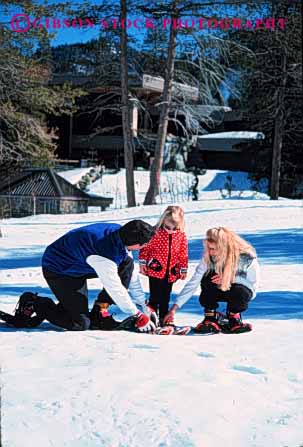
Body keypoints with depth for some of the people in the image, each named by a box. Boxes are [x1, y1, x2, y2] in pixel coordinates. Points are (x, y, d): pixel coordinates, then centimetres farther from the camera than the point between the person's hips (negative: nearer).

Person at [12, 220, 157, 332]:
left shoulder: (118, 233, -11)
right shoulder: (105, 255, -37)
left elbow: (132, 275, 1)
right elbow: (115, 289, -27)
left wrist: (143, 305, 5)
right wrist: (138, 316, -16)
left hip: (78, 265, 9)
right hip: (58, 271, -9)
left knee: (127, 264, -6)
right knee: (80, 324, -13)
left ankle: (100, 311, 2)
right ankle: (33, 303, 2)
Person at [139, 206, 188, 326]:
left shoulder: (181, 236, -1)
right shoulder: (155, 232, -10)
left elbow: (183, 254, 8)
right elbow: (145, 248, -2)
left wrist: (183, 270, 10)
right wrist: (142, 263, -2)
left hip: (171, 272, 3)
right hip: (155, 270, -3)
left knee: (165, 298, 14)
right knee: (155, 297, -3)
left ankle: (163, 318, 24)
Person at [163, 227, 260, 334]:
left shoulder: (246, 257, -28)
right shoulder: (208, 257, -23)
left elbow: (253, 283, -18)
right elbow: (193, 283, -24)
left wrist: (230, 278, -32)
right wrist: (174, 308, -29)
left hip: (242, 292, -2)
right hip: (220, 291, 2)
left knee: (240, 291, -37)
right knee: (207, 278, -30)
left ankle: (233, 318, -6)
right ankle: (210, 319, -16)